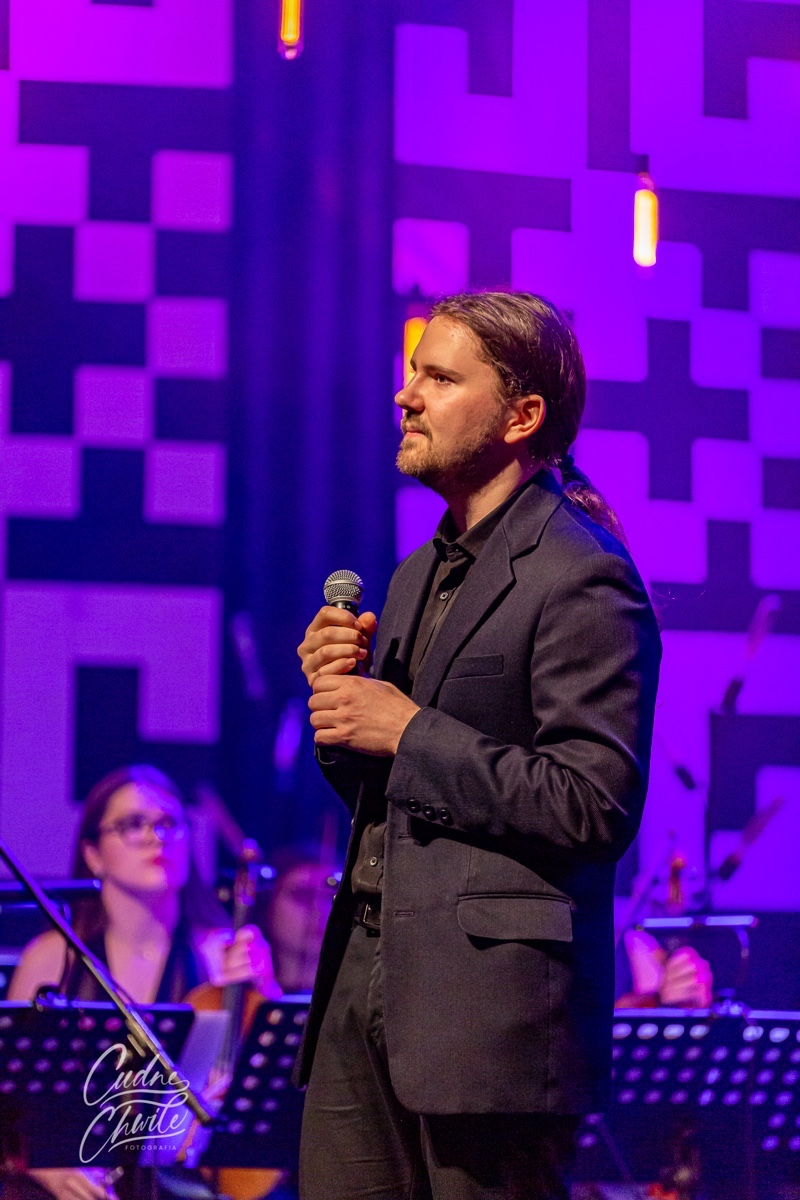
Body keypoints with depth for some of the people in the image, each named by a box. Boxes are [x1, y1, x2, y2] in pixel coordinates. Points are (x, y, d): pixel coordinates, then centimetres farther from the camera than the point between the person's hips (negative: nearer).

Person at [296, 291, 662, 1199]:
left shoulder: (582, 581, -10)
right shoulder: (417, 578, 19)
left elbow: (597, 805, -19)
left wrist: (408, 730, -15)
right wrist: (345, 698, 4)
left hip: (491, 1005, -8)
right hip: (365, 976, 9)